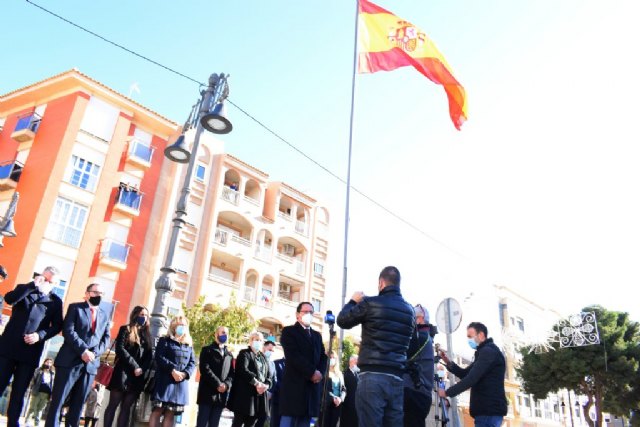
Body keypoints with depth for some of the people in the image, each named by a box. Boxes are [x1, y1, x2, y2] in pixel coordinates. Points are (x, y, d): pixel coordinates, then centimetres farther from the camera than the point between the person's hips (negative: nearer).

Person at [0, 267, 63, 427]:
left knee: (19, 393, 5)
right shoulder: (24, 289, 9)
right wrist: (33, 285, -17)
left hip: (30, 352, 0)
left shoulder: (55, 301, 8)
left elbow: (57, 326, 4)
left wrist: (40, 335, -12)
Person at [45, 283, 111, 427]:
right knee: (58, 400, -4)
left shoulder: (104, 315, 18)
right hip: (70, 361, -4)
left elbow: (106, 339, 11)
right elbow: (68, 331, -7)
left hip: (90, 364, 4)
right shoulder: (75, 307, 5)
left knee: (78, 403, 5)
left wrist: (94, 352, -8)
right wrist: (83, 350, -17)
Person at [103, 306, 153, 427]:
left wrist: (142, 369, -8)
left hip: (138, 376, 4)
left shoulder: (147, 334, 17)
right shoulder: (125, 329, 5)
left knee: (126, 407, 3)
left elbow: (149, 355, 11)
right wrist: (135, 366, -14)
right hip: (123, 372, -4)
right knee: (113, 405, -1)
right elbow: (120, 349, -8)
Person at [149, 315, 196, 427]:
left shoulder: (189, 345, 19)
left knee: (171, 413, 2)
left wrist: (185, 373, -10)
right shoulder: (165, 340, 6)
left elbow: (192, 363, 11)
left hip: (181, 383, 4)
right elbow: (159, 357, -7)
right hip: (165, 380, -4)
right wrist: (172, 370, -17)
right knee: (158, 410, -9)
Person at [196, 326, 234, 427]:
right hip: (207, 392, -4)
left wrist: (226, 384, -9)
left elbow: (232, 373, 12)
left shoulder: (229, 355, 21)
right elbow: (205, 369, -8)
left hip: (222, 395, 4)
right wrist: (218, 384, -15)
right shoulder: (207, 350, 6)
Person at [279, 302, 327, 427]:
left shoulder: (317, 335, 23)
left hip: (313, 386, 6)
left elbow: (323, 357, 15)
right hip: (294, 384, -5)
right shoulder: (289, 331, 3)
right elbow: (293, 356, -10)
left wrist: (319, 372, -6)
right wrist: (312, 372, -14)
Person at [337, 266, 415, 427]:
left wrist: (353, 301, 26)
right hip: (396, 378, 5)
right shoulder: (409, 310, 12)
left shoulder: (370, 303, -4)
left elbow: (342, 321, 9)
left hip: (373, 375, -5)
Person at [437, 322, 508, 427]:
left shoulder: (488, 351, -12)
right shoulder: (485, 352, 22)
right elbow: (465, 374, 23)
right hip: (488, 409, 10)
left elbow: (472, 378, -21)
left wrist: (447, 392, -15)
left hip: (489, 410, -10)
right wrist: (448, 363, 6)